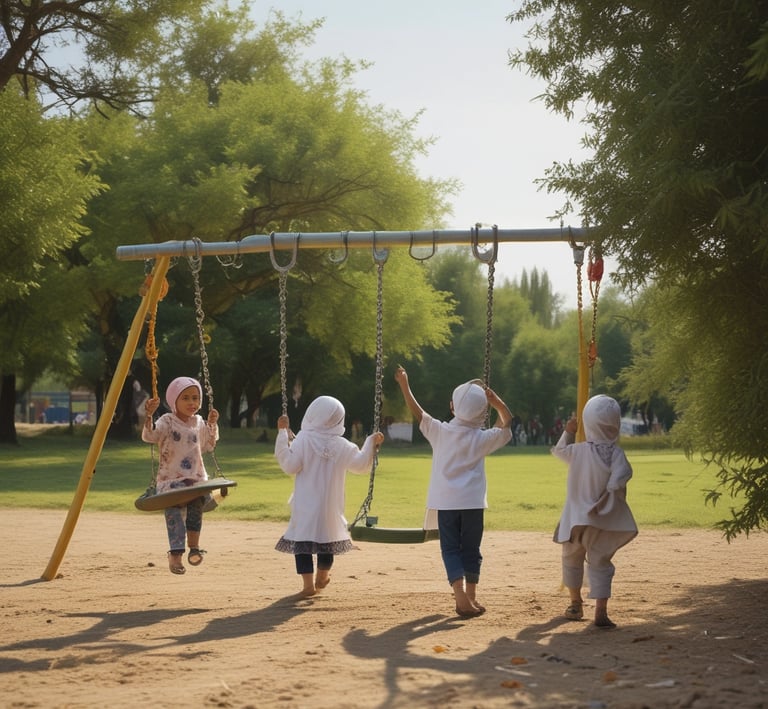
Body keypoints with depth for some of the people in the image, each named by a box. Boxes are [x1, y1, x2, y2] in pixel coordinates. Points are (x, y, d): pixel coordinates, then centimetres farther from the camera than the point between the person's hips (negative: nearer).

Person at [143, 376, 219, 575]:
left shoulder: (199, 423, 13)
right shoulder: (167, 422, -4)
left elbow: (208, 446, 29)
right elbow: (148, 436, -22)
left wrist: (212, 424, 18)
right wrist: (149, 415, -37)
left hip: (196, 478, 3)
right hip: (171, 480, -3)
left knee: (197, 501, -27)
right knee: (175, 511, -23)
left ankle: (194, 545, -17)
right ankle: (176, 553, -19)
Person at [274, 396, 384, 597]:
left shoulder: (303, 440, -12)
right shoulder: (341, 446, -4)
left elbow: (290, 466, -17)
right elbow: (361, 464, 2)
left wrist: (283, 434, -15)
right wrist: (372, 443, 15)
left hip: (305, 505, -3)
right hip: (330, 506, 3)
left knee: (302, 539, 2)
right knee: (328, 537, 21)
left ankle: (308, 584, -6)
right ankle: (322, 577, 38)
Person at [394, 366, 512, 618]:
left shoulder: (440, 431, -4)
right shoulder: (482, 438, -5)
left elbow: (417, 411, 7)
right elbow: (506, 423, 10)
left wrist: (404, 384, 16)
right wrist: (496, 401, 16)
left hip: (446, 502, 0)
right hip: (473, 502, 0)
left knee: (451, 548, 5)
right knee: (471, 549, 13)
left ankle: (461, 597, -11)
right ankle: (470, 597, 18)